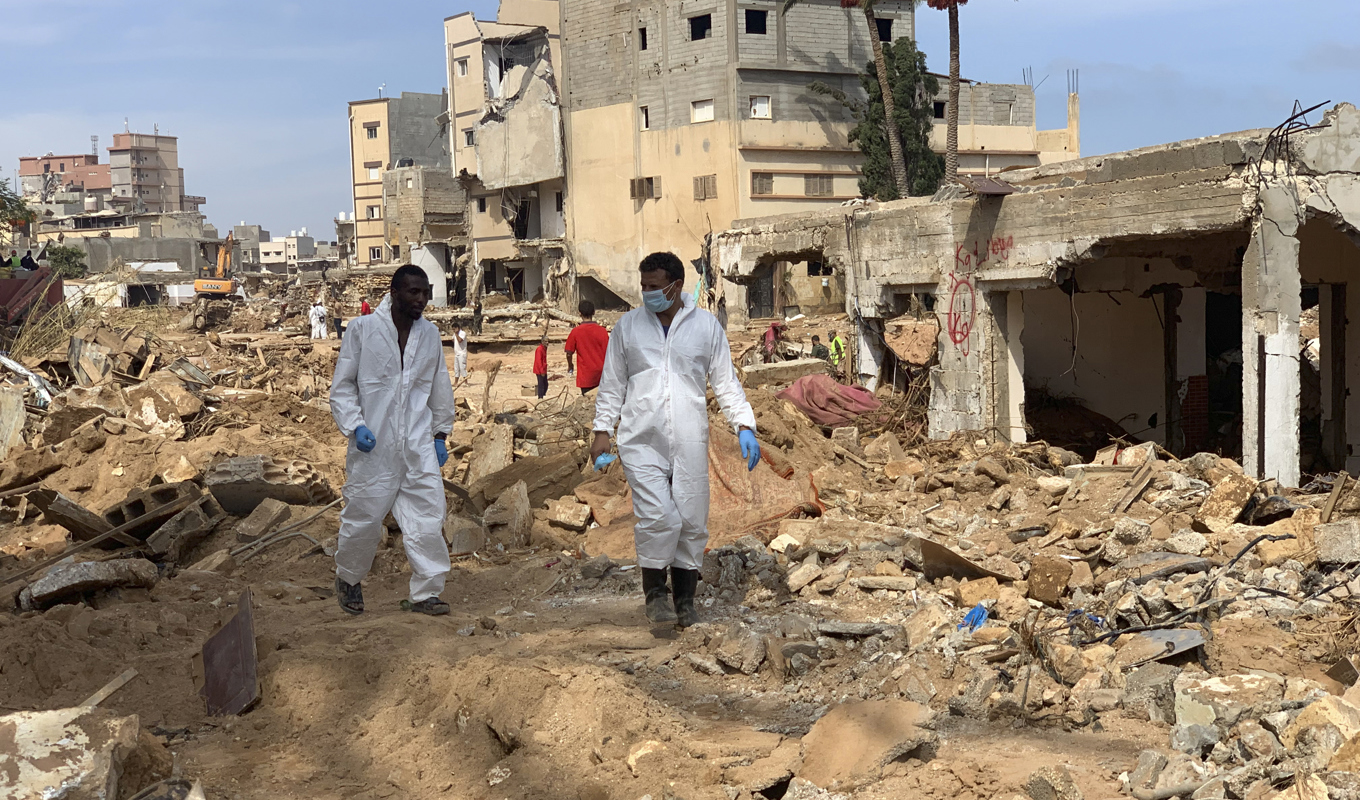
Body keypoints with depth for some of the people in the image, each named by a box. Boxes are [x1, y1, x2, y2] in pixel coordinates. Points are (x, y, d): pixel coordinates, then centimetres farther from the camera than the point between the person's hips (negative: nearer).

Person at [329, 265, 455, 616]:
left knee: (428, 516, -4)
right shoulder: (363, 329, -5)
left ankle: (425, 593, 6)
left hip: (419, 445, 3)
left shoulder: (430, 333, 8)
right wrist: (354, 426, -13)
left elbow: (440, 386, 18)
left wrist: (441, 433, 16)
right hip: (374, 445, -3)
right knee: (364, 517, 7)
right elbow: (342, 385, -1)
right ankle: (348, 578, 33)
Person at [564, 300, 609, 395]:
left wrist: (570, 366, 17)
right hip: (601, 375, 1)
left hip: (585, 376, -1)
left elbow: (569, 353, -2)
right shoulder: (602, 331, -5)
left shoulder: (575, 332, -8)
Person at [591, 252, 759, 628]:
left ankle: (685, 599, 20)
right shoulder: (628, 326, 7)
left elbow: (726, 383, 8)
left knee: (692, 522, 4)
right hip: (641, 441, -1)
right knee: (658, 516, -15)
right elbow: (612, 383, 13)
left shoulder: (706, 326, 5)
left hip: (690, 443, 1)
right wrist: (603, 430, 7)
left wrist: (744, 427, -3)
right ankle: (655, 592, 5)